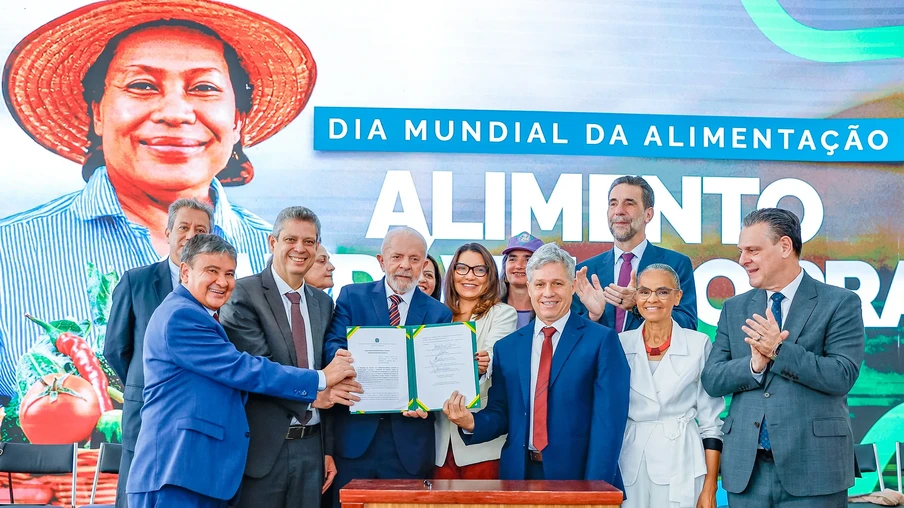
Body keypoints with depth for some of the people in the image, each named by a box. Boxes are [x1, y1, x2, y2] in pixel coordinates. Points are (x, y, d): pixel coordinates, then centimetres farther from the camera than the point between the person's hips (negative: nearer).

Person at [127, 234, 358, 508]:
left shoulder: (203, 319, 19)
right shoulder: (179, 315, -13)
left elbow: (237, 383, 15)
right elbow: (242, 370, -16)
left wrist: (313, 395, 6)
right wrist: (320, 380, -9)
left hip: (207, 473, 10)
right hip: (176, 476, -10)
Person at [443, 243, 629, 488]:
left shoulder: (602, 340, -5)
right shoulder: (506, 347, 8)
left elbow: (608, 420, -10)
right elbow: (500, 414, 9)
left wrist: (595, 488, -16)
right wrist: (471, 423, -12)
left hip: (576, 475, -3)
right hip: (520, 474, 3)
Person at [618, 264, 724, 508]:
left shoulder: (699, 344, -1)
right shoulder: (620, 344, 4)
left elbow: (711, 422, -1)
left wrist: (710, 487, -4)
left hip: (680, 464, -2)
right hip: (629, 465, 2)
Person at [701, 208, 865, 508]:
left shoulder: (840, 303, 0)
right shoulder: (734, 308, 11)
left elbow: (842, 376, -10)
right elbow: (711, 380, 4)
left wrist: (779, 351, -18)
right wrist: (754, 364, -14)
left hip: (813, 468, -3)